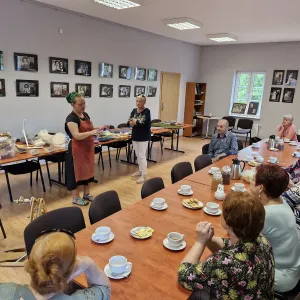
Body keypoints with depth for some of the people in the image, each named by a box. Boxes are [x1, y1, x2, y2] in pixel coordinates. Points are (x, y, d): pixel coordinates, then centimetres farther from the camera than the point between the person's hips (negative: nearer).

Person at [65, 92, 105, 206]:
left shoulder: (85, 115, 7)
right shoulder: (71, 118, -17)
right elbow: (77, 135, -27)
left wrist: (98, 128, 0)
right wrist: (91, 133, -39)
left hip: (88, 148, 8)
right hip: (77, 149, -8)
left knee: (88, 170, 15)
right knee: (77, 171, 3)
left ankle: (86, 194, 29)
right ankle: (76, 198, 17)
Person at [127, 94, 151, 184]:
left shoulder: (147, 111, -10)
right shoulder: (134, 110, 7)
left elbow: (144, 123, -22)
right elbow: (129, 122, -1)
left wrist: (135, 122, -21)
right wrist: (130, 123, -21)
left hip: (144, 136, -6)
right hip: (135, 135, 6)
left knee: (142, 155, -5)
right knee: (138, 155, 15)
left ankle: (144, 175, 2)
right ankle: (140, 171, 31)